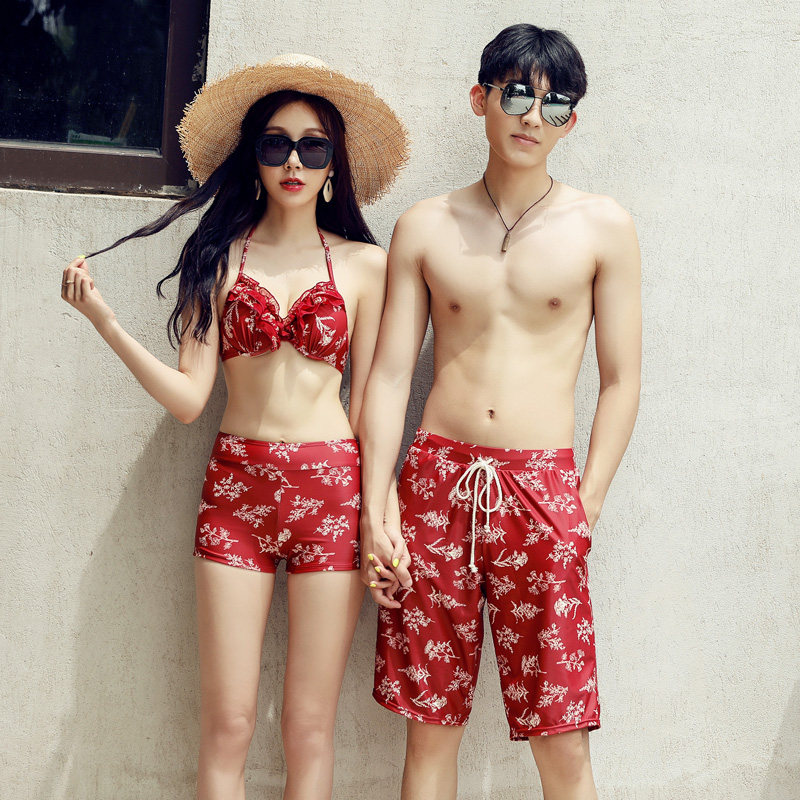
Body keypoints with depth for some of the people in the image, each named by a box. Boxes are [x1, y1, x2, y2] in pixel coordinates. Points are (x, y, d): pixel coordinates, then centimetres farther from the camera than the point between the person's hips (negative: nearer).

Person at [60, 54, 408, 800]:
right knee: (226, 728, 1)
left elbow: (368, 401, 8)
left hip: (332, 486, 0)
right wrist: (104, 321, -11)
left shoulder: (362, 263, 6)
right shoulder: (220, 256, 7)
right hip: (235, 485, 1)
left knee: (308, 730, 3)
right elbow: (188, 396, -1)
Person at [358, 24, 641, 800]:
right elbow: (389, 372, 6)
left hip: (543, 489, -1)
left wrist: (586, 506, -2)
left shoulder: (602, 226, 5)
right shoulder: (425, 226, 8)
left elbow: (621, 378, 5)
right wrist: (374, 511, -2)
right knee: (429, 728, 6)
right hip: (436, 479, 1)